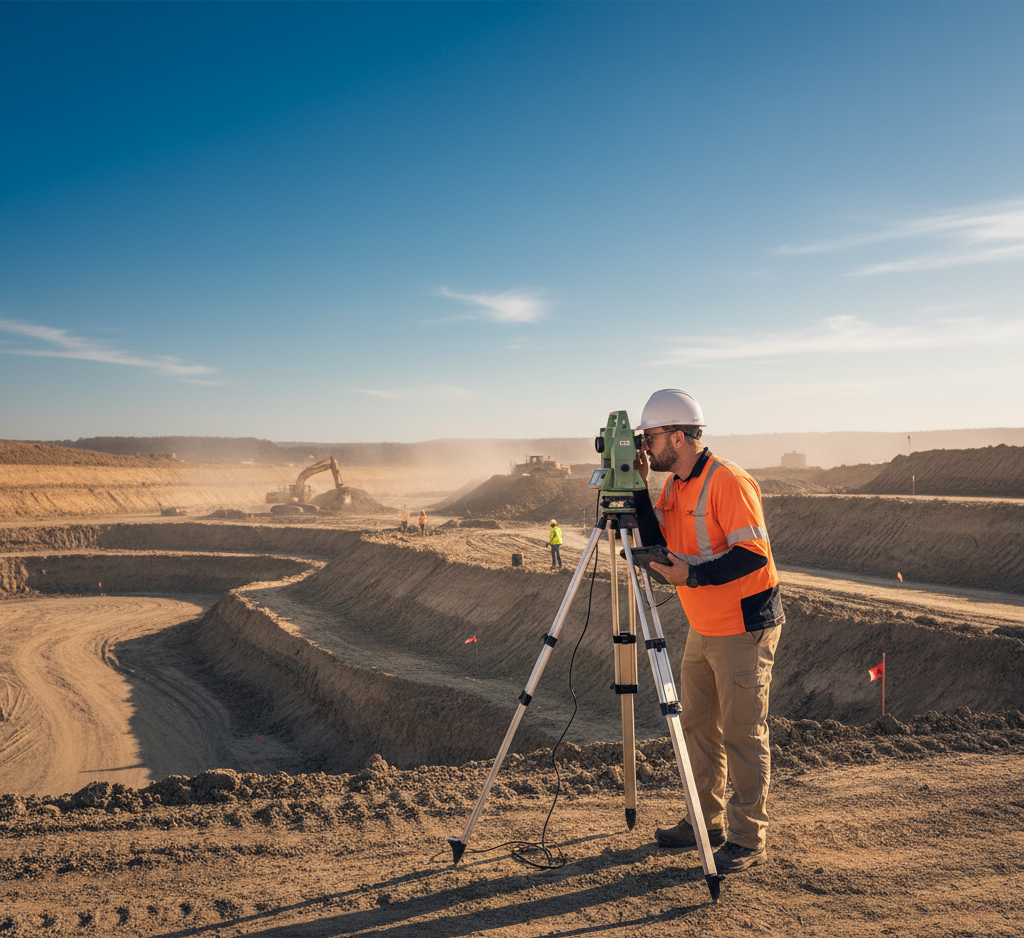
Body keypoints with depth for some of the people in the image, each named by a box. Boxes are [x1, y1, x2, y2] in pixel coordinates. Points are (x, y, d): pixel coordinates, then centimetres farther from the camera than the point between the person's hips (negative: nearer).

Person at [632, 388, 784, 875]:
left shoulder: (728, 482, -19)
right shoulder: (673, 486, 8)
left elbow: (754, 554, -23)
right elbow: (656, 542, 3)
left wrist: (693, 575, -27)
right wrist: (637, 488, -4)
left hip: (744, 629, -9)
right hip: (702, 628, 9)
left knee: (742, 734, -2)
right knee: (696, 725, 15)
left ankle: (748, 840, 10)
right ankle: (708, 822, 29)